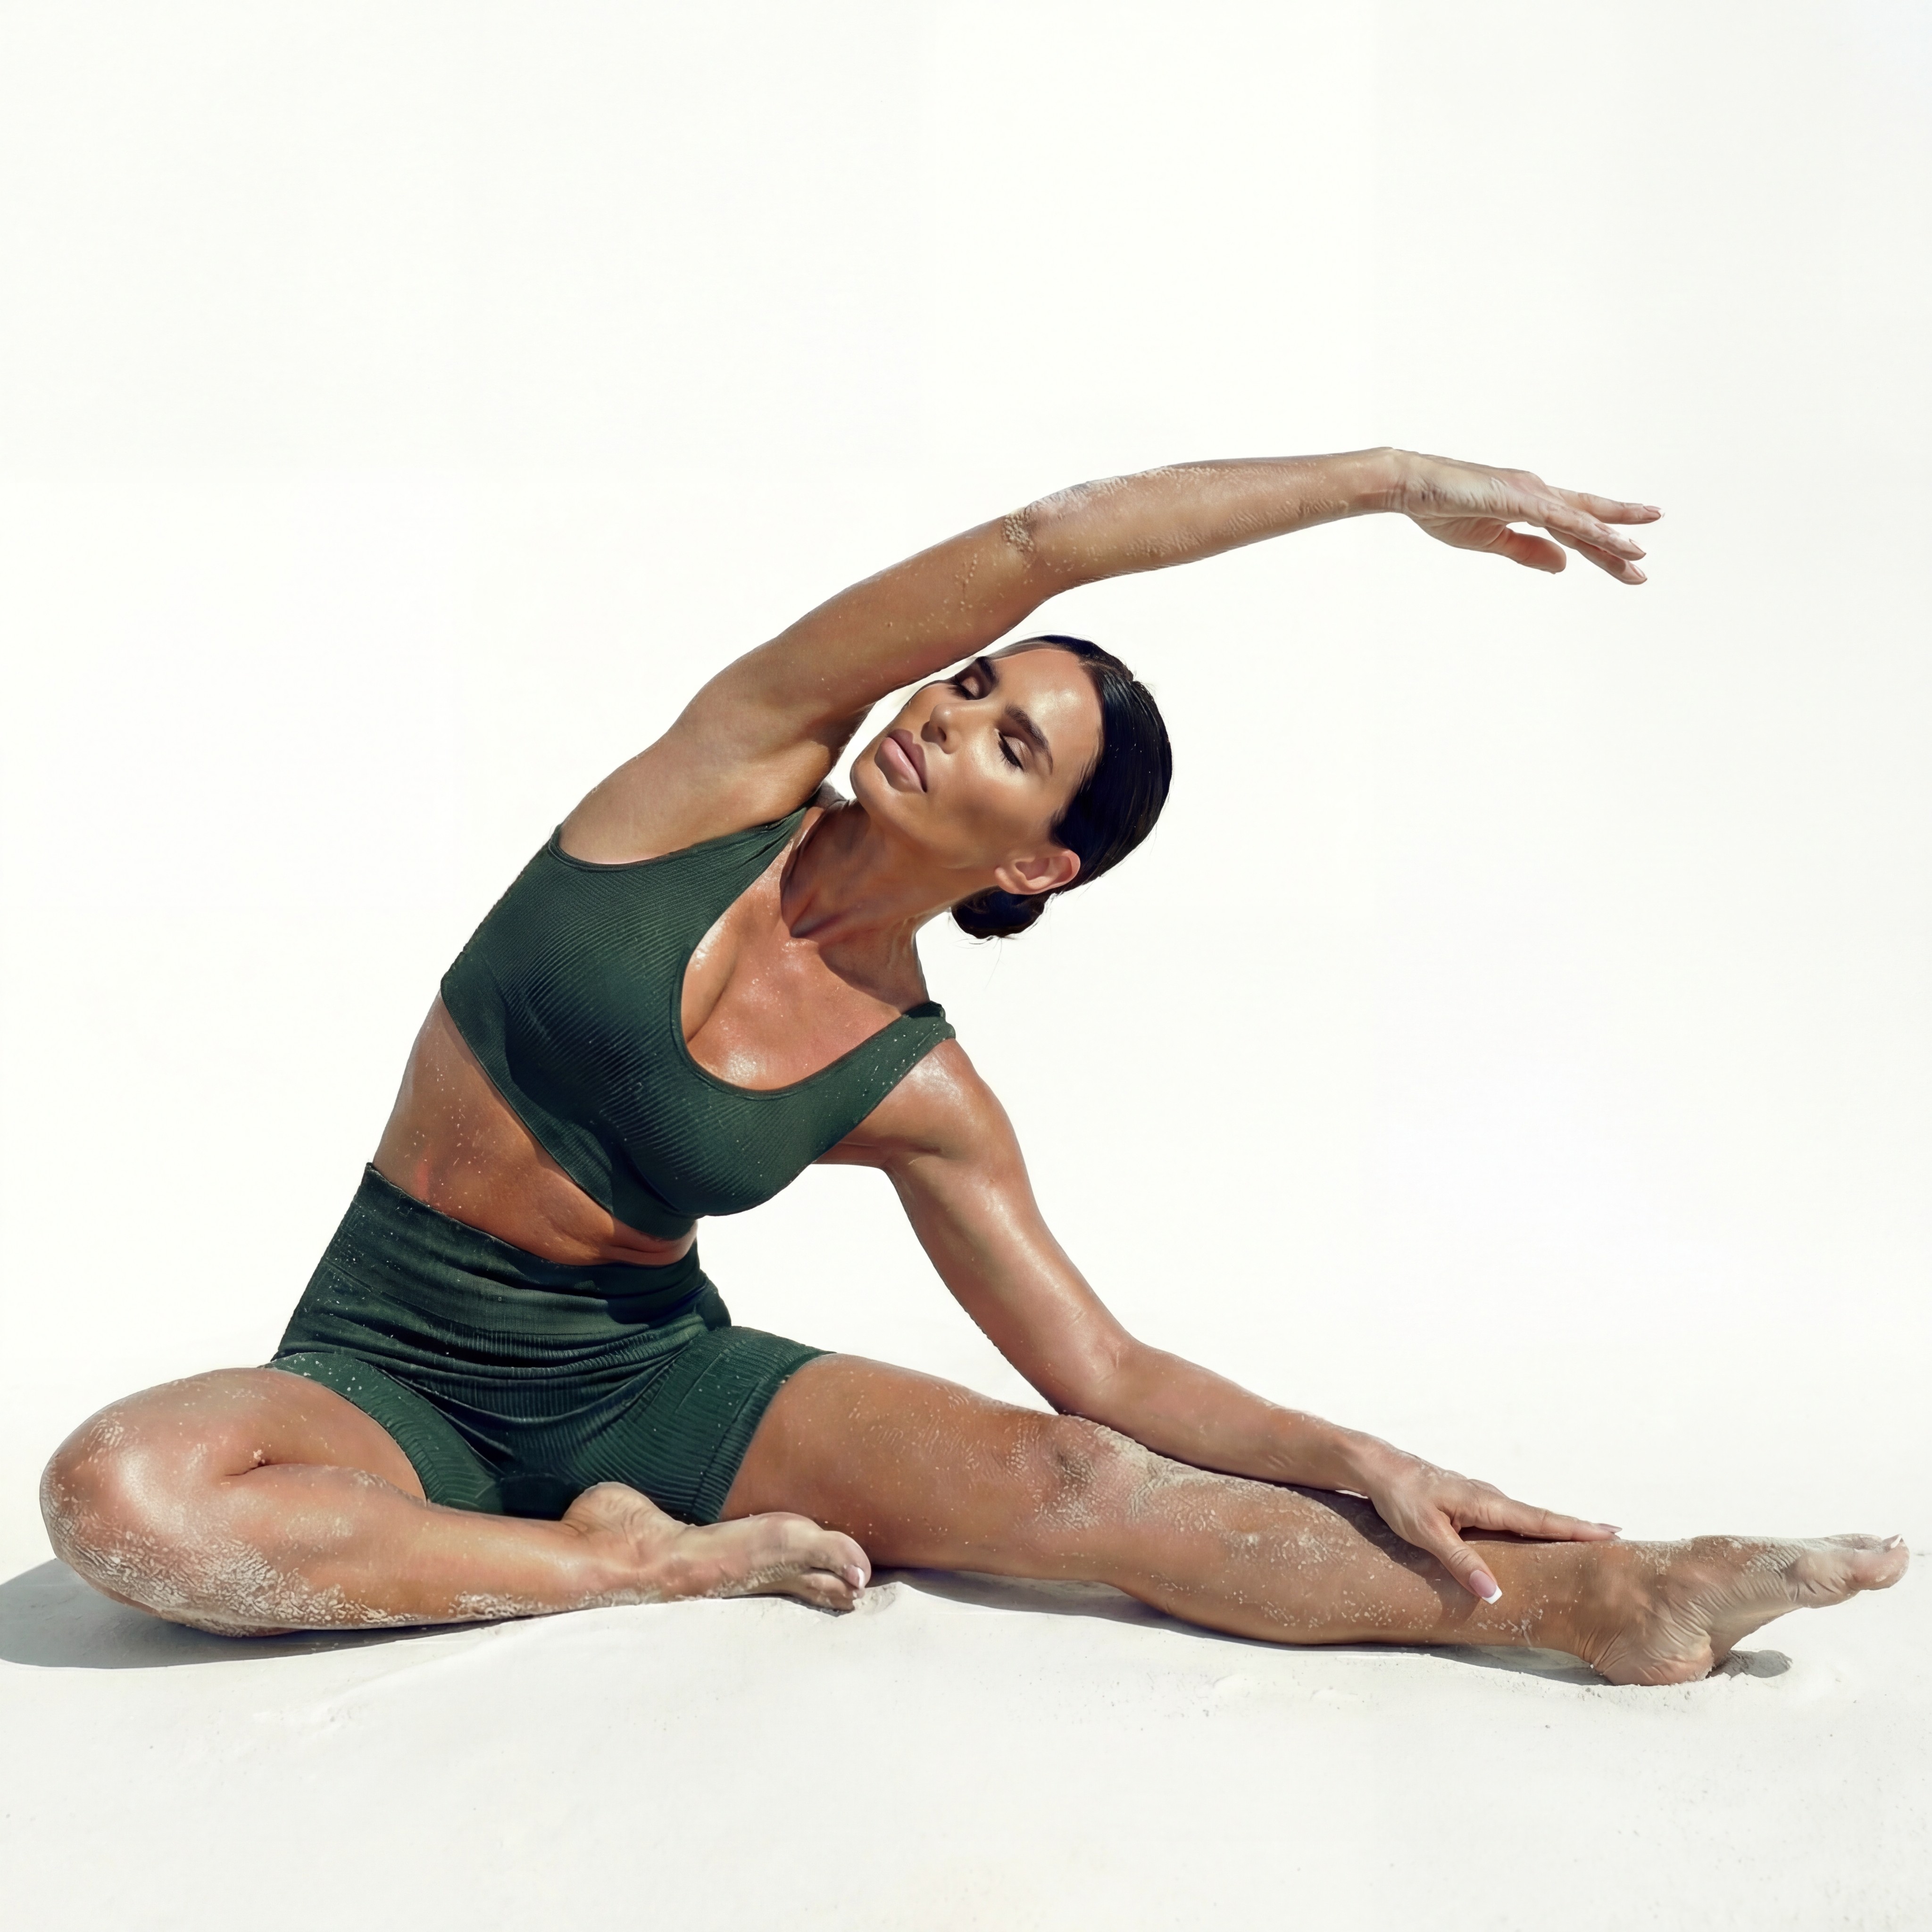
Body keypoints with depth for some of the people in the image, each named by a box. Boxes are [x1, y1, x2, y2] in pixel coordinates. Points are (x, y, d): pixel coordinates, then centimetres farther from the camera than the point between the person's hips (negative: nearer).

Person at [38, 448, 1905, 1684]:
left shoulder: (918, 1093, -5)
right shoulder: (737, 766, -9)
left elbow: (1106, 1374, 0)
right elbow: (1040, 543, -19)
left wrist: (1355, 1457, -16)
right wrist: (1397, 476, -17)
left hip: (647, 1373, 1)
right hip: (392, 1372, 0)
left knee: (1069, 1480, -23)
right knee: (119, 1491, -34)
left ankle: (1606, 1597, -25)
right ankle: (636, 1563, -19)